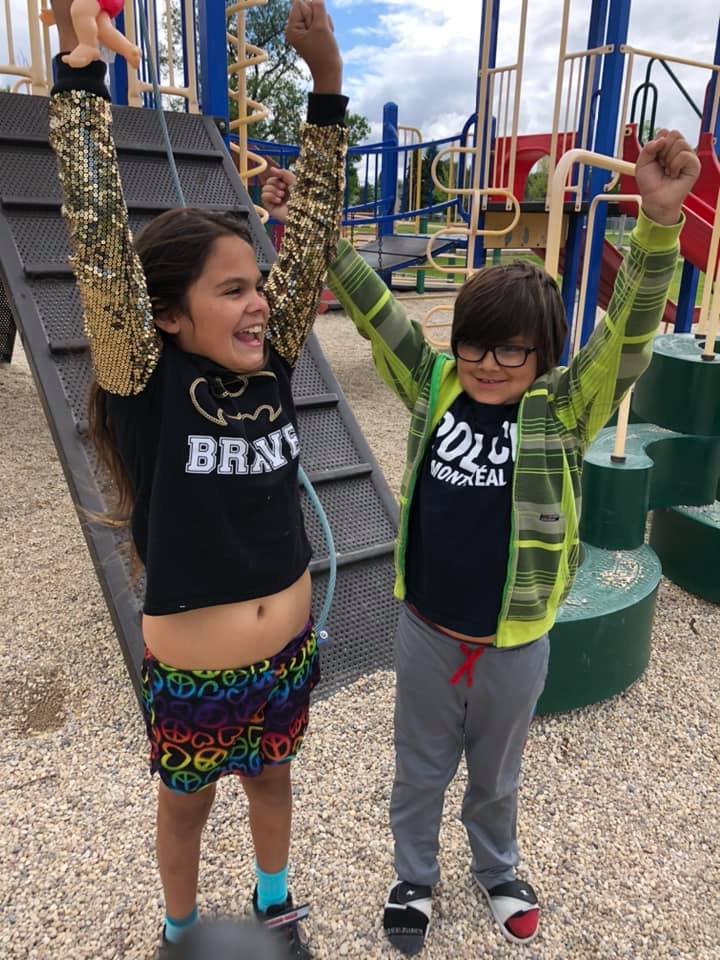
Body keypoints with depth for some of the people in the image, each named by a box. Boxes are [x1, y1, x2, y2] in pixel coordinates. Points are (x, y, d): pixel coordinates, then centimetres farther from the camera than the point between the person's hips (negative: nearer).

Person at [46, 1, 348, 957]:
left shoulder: (269, 366, -9)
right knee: (187, 804, 23)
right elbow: (99, 241, -28)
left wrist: (326, 78, -15)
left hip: (288, 650, 4)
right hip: (193, 673, -3)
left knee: (271, 776, 28)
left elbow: (312, 238, -10)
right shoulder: (147, 385, -20)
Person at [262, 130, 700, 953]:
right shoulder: (432, 389, -9)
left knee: (495, 777, 26)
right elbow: (371, 308, -9)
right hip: (424, 633, 1)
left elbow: (631, 329, -26)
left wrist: (659, 220, -40)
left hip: (513, 647, -1)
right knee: (419, 772, 24)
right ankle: (414, 880, 52)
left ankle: (497, 872, 57)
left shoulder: (566, 410, -13)